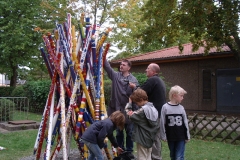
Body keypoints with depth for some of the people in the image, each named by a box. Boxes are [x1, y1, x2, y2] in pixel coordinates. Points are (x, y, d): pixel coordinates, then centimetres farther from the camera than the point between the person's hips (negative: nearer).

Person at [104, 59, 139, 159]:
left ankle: (129, 151, 22)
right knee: (119, 132, 13)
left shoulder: (133, 80, -2)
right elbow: (107, 66, -5)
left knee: (129, 132, 9)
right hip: (117, 108, 2)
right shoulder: (115, 75, 4)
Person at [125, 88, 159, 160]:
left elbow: (130, 115, -18)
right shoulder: (152, 108, 5)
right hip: (150, 138, 8)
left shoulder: (143, 110, -21)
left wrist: (129, 103, -9)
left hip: (142, 139, -8)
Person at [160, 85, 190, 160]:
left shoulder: (181, 108, -2)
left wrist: (187, 136, 6)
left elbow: (185, 123, 4)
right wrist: (163, 136, -3)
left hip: (181, 137, 1)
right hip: (170, 137, 0)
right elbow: (162, 123, -5)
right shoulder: (165, 107, -9)